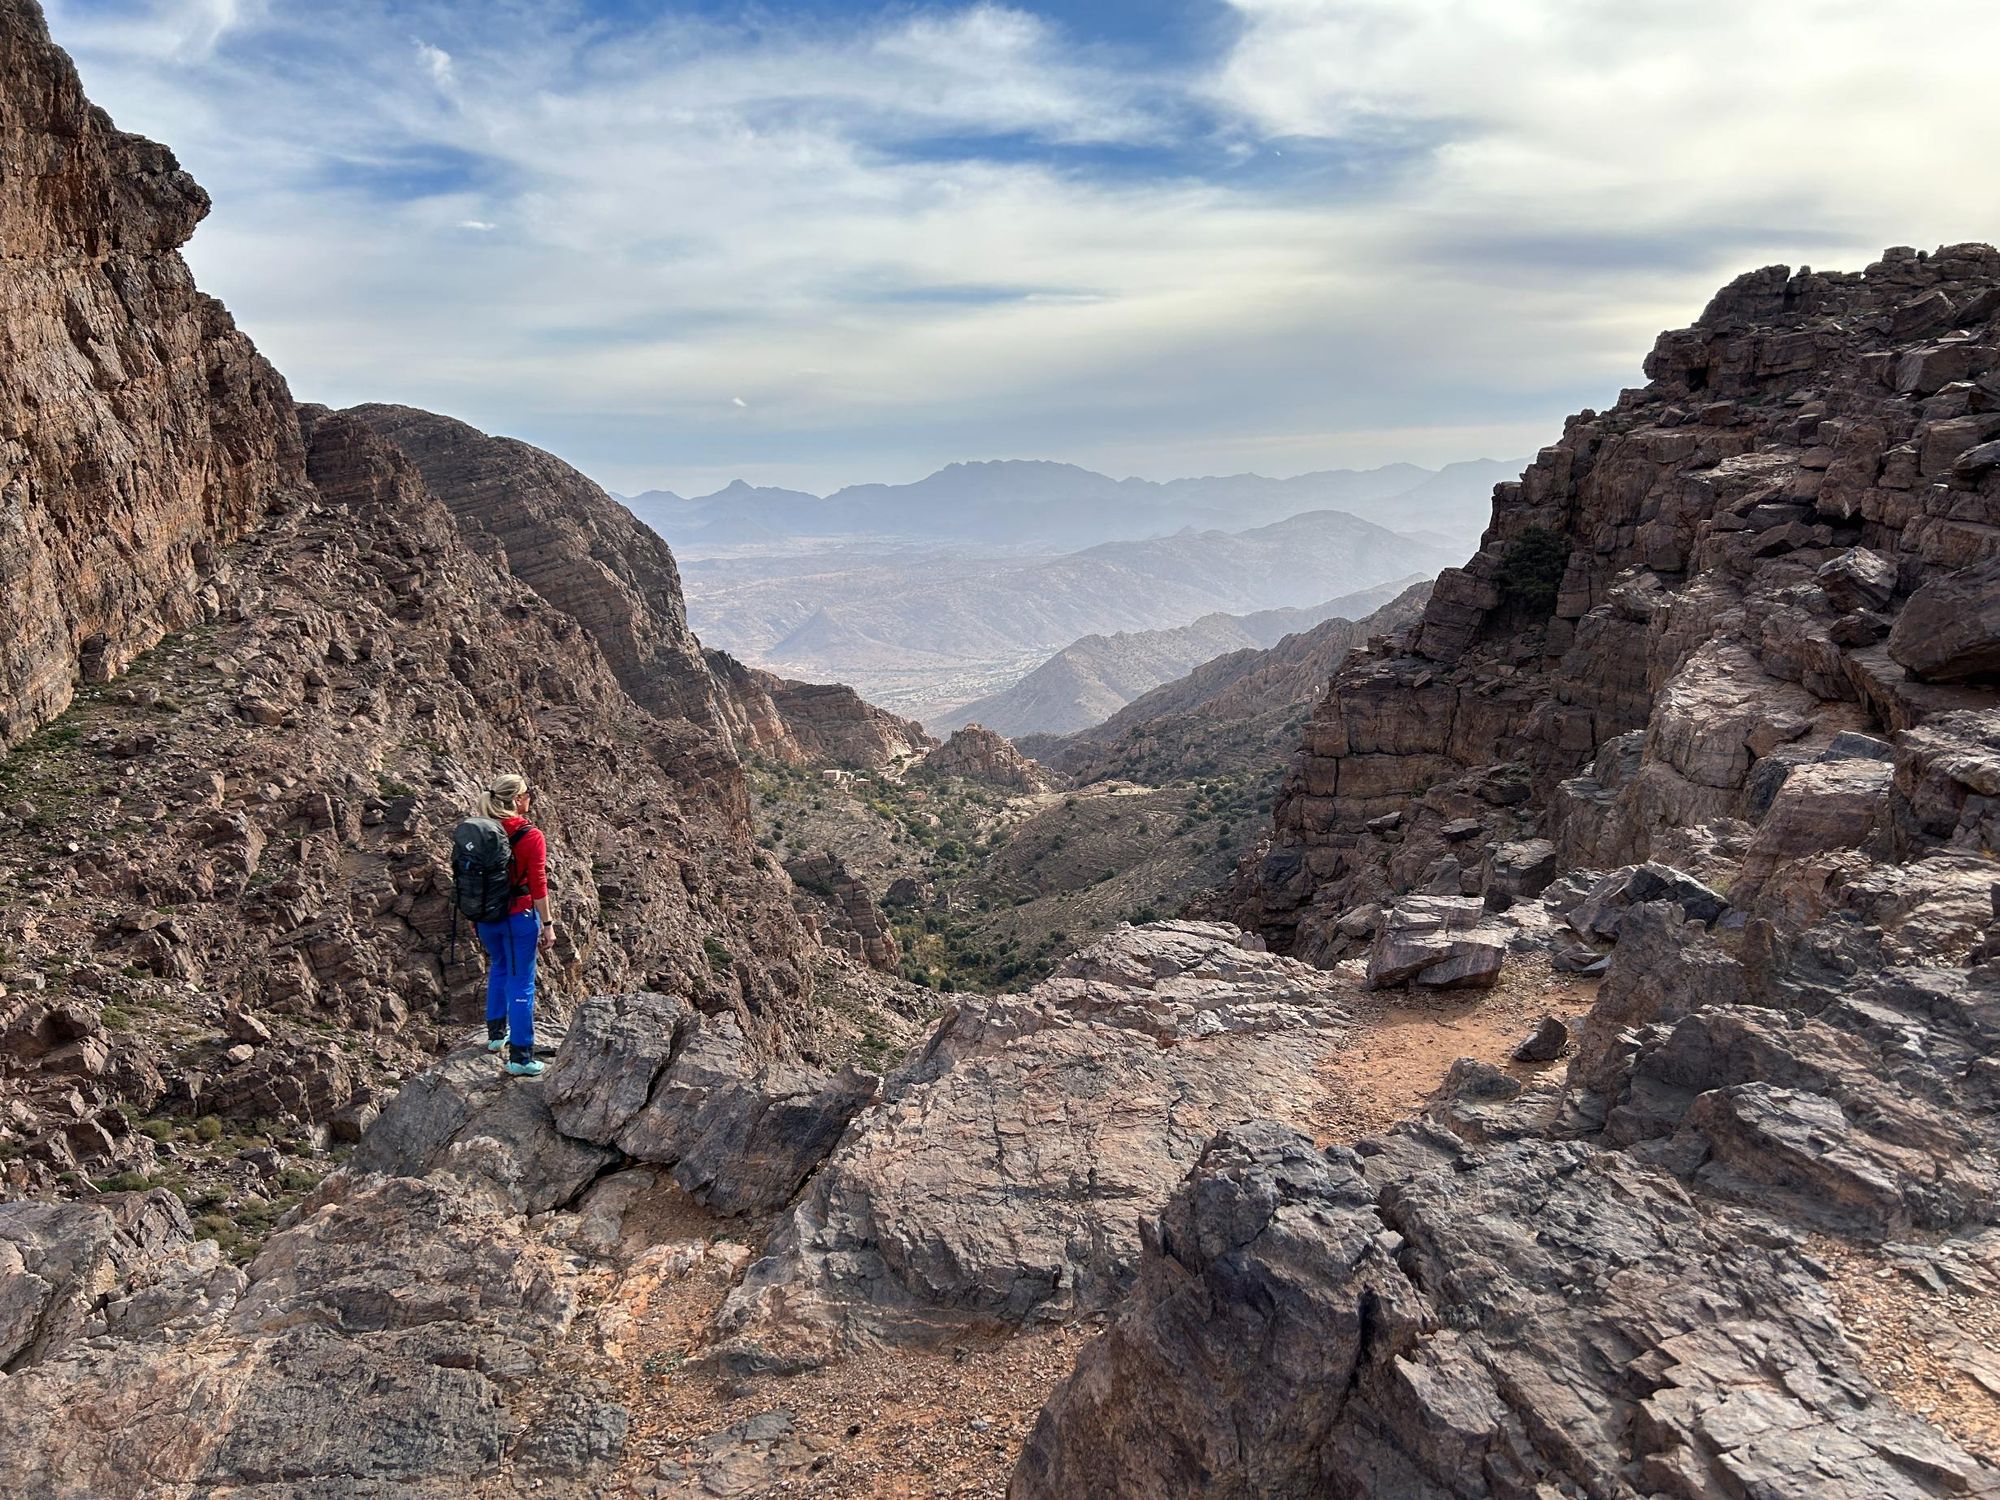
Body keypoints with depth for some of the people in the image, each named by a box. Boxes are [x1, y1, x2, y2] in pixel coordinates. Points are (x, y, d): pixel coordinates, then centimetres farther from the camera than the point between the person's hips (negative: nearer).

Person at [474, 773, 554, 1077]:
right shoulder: (531, 837, -16)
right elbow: (538, 885, -16)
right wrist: (547, 925, -8)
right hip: (518, 917, -6)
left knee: (498, 968, 29)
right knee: (521, 983, 3)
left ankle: (496, 1033, 39)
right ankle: (520, 1056, 8)